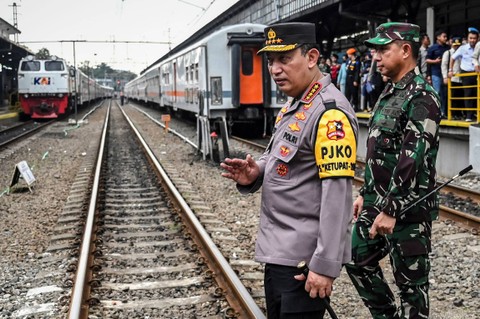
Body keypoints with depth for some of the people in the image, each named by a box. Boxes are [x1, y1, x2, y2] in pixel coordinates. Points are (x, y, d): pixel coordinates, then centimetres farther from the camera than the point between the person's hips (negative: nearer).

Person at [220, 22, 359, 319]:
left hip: (304, 258, -10)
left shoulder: (330, 112, -19)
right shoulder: (293, 106, 12)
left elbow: (337, 194, -24)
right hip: (278, 250, 10)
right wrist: (254, 174, 0)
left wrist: (326, 264, -25)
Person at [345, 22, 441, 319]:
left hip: (408, 208, -9)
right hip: (377, 202, 10)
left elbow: (412, 158, -23)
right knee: (358, 261, 18)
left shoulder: (422, 97, -17)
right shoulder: (390, 92, 13)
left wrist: (391, 210, -24)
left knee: (411, 281, 3)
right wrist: (366, 194, 19)